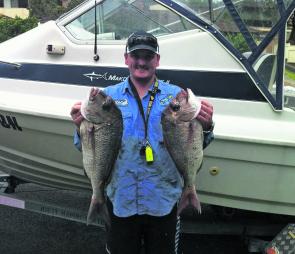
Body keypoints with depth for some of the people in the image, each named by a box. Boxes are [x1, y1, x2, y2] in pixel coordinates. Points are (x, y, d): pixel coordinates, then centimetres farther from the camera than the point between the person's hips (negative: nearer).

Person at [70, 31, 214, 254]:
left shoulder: (176, 95, 0)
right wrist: (82, 127, -22)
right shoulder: (108, 96, 0)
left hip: (164, 202, 0)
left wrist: (205, 127, -22)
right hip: (121, 200, 0)